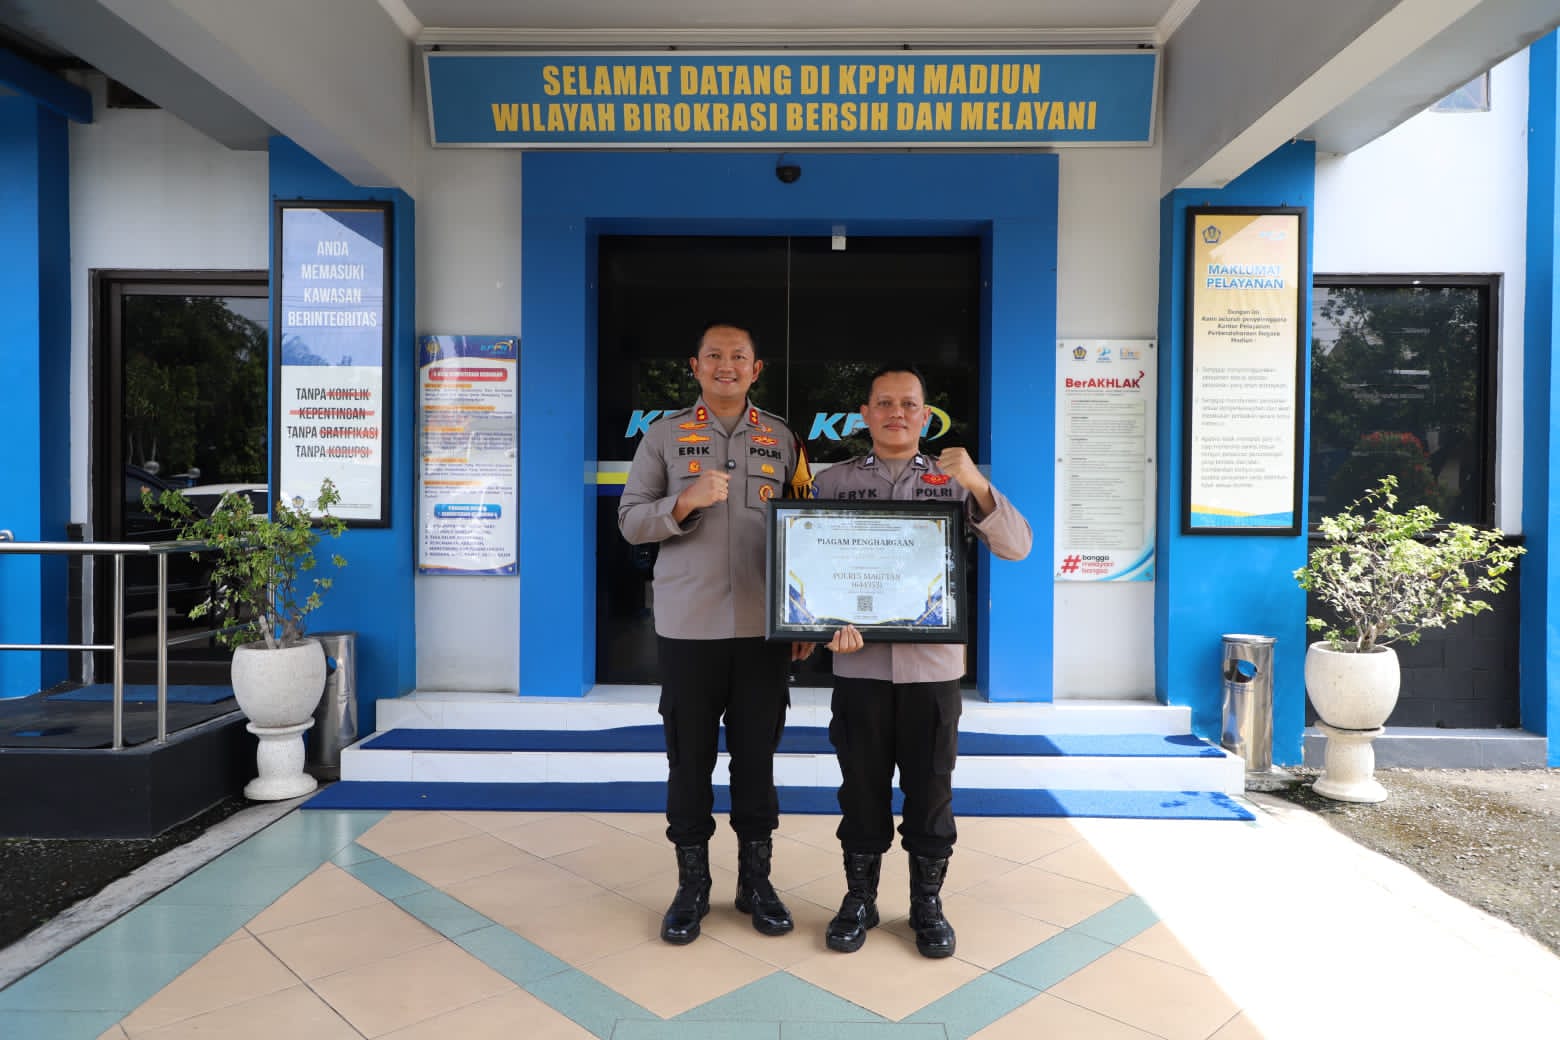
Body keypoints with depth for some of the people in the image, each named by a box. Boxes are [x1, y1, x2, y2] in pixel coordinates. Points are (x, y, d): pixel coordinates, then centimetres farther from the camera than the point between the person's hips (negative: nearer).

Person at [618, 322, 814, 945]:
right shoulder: (665, 435, 5)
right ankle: (691, 886, 23)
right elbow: (631, 521, 2)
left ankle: (755, 880, 25)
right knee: (689, 758, 7)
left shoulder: (782, 440, 8)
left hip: (763, 627, 1)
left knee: (757, 756, 9)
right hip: (688, 627, -1)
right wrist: (685, 502, -17)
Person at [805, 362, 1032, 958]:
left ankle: (927, 903, 27)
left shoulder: (952, 482, 4)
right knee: (862, 785, 10)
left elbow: (1017, 547, -5)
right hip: (859, 663, 0)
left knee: (931, 786, 9)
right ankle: (859, 898, 27)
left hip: (933, 663, 0)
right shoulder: (833, 480, 5)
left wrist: (977, 485, -20)